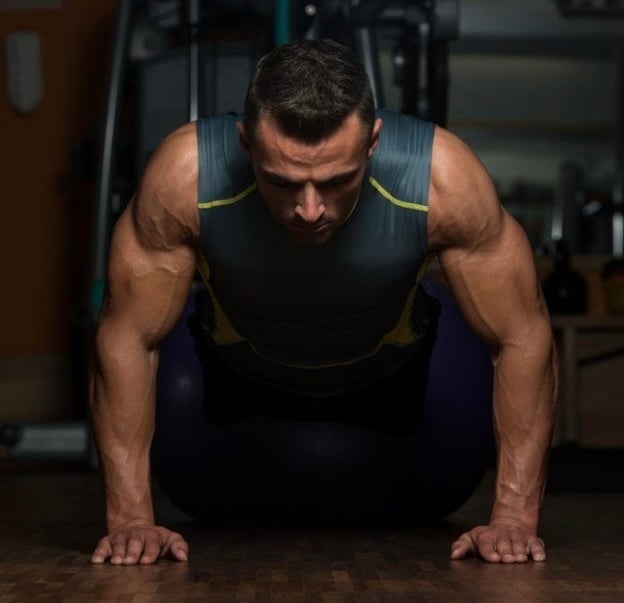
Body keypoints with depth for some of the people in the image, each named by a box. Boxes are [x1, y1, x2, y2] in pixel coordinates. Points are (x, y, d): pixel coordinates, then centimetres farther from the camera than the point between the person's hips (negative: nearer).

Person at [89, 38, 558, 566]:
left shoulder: (444, 177, -40)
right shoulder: (185, 176, -40)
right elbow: (126, 337, -28)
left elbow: (524, 336, -28)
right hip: (239, 376, 0)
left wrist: (514, 517, -31)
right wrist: (131, 517, -29)